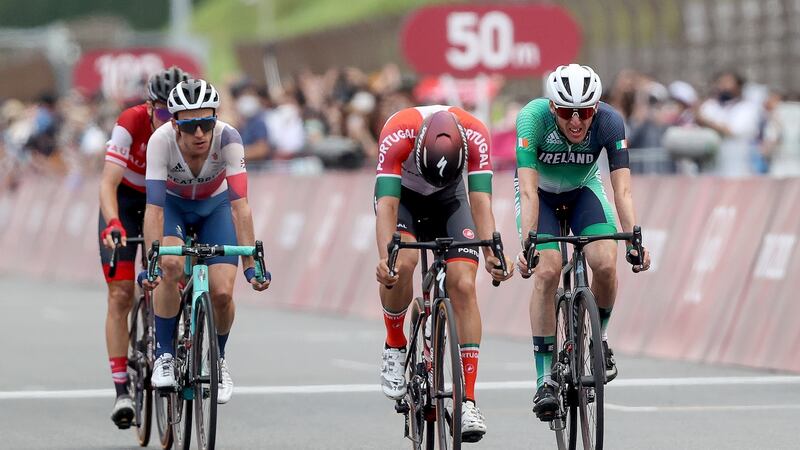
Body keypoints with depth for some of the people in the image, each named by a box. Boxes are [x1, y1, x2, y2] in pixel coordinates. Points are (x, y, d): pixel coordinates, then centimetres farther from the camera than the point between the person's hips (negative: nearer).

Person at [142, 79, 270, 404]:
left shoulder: (228, 139, -33)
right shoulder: (161, 141, -34)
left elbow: (239, 204, -37)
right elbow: (154, 206, -37)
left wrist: (251, 263, -43)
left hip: (215, 206, 1)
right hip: (173, 204, -1)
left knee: (222, 293, -14)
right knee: (170, 266, -30)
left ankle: (218, 360, 16)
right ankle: (164, 356, -12)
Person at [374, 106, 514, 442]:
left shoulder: (476, 136, -33)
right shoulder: (397, 134, -37)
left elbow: (481, 202, -36)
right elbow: (386, 205, -43)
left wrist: (492, 254, -52)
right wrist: (385, 258, -58)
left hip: (448, 199, 1)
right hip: (401, 195, -1)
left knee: (464, 285, -17)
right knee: (403, 261, -32)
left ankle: (468, 401, -16)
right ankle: (395, 346, -4)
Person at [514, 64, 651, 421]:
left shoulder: (610, 122, -29)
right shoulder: (533, 118, -34)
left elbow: (622, 189, -32)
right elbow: (528, 190, -39)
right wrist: (527, 244, -50)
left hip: (583, 188, 2)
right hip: (540, 191, -2)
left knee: (605, 265, -21)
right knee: (547, 271, -22)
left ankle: (596, 339, 8)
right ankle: (544, 379, -15)